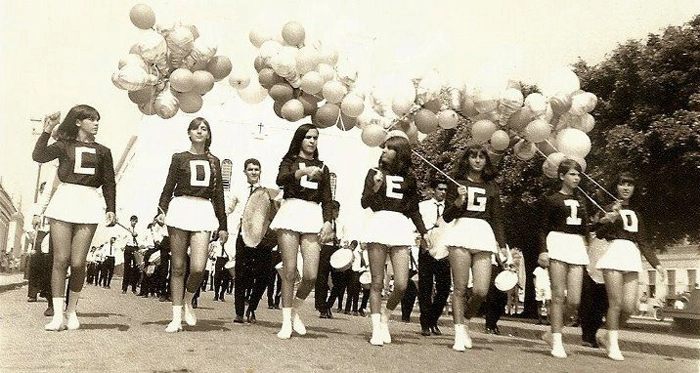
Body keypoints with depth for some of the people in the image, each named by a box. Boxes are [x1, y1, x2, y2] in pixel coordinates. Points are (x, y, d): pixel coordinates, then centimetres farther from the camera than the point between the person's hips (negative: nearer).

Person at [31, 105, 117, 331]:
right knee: (60, 260, -4)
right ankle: (58, 315, 1)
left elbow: (109, 183, 16)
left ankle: (72, 310, 14)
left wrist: (111, 209, 8)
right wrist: (47, 130, -8)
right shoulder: (64, 145, 11)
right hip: (64, 200, -1)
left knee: (78, 262, -4)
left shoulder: (102, 151, 17)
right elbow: (39, 156, -5)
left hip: (89, 203, 1)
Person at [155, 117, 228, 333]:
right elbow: (168, 187, 6)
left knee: (198, 268, -13)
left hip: (204, 211, 1)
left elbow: (218, 194, 16)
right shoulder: (179, 158, 11)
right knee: (178, 267, 1)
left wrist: (222, 225, 12)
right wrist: (161, 211, -10)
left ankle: (187, 302, 15)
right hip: (180, 208, -1)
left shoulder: (213, 162, 16)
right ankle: (176, 317, 9)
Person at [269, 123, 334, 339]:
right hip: (291, 212, -2)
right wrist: (303, 171, -27)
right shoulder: (290, 161, 12)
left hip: (313, 216, 2)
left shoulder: (322, 168, 22)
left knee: (311, 275, -8)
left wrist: (328, 222, 2)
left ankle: (294, 311, 18)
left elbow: (327, 200, 17)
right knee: (290, 271, -4)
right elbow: (280, 180, -10)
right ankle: (286, 321, 8)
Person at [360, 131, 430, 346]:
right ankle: (376, 328, 8)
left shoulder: (409, 177, 14)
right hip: (378, 223, -2)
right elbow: (364, 203, 0)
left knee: (401, 284, -6)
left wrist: (423, 232, 19)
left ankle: (385, 316, 21)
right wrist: (374, 189, -17)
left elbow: (414, 209, 22)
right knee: (377, 282, 0)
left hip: (401, 226, 2)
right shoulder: (375, 173, 8)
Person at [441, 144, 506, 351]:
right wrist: (459, 201, -9)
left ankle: (465, 320, 19)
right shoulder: (457, 183, 10)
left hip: (483, 234, 3)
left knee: (481, 291, -8)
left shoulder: (491, 187, 19)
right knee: (460, 288, -5)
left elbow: (497, 218, 20)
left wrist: (502, 246, 12)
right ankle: (460, 333, 3)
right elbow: (446, 216, 8)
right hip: (460, 231, -2)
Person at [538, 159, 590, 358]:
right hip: (558, 242, -5)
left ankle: (551, 333, 16)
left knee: (574, 300, -4)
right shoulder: (551, 199, 4)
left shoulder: (581, 201, 21)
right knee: (559, 295, -8)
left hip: (577, 246, 5)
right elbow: (544, 228, -1)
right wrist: (543, 250, -11)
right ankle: (557, 342, 0)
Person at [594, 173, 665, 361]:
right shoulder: (611, 207, 6)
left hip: (633, 256, 5)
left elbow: (643, 241, 28)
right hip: (615, 252, -5)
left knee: (629, 306, -3)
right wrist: (610, 217, -23)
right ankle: (613, 346, 1)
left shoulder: (635, 212, 24)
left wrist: (656, 263, 21)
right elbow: (600, 233, -6)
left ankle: (607, 337, 17)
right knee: (616, 303, -8)